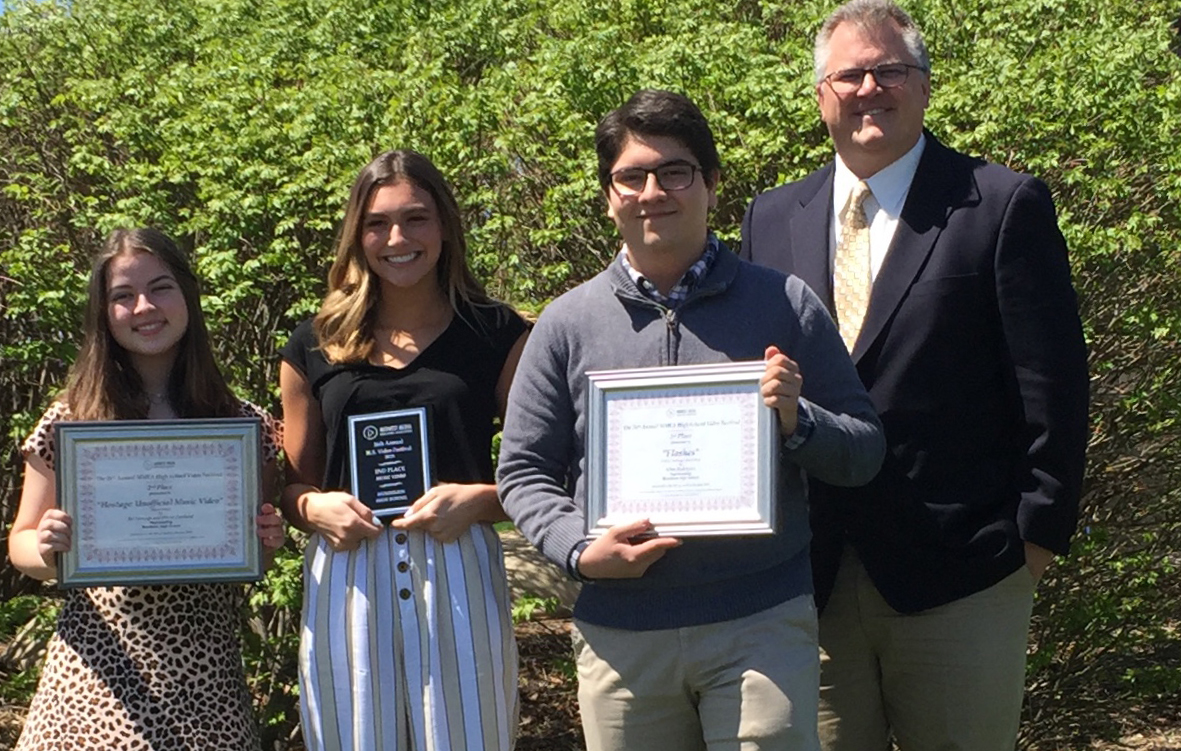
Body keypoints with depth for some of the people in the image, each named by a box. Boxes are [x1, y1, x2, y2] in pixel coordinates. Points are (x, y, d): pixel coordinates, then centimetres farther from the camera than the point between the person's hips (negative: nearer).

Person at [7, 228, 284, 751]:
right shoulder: (70, 422, 0)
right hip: (95, 679, 0)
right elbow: (21, 541, 8)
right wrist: (46, 550, -14)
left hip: (203, 684, 0)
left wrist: (266, 542, -10)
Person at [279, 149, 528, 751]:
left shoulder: (495, 334, 5)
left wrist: (480, 500, -14)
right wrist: (315, 508, -6)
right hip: (345, 584, 2)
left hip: (460, 581, -1)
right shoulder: (316, 346, 10)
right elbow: (294, 484, 15)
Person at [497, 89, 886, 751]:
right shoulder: (569, 324, 6)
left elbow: (865, 453, 6)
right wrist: (580, 551, -9)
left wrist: (797, 423, -14)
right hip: (619, 636, 1)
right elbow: (525, 472, 8)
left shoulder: (785, 304, 4)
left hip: (763, 625, -1)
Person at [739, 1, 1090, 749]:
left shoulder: (1004, 206, -3)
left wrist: (1039, 530, -7)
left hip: (958, 578, -4)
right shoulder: (772, 218, 10)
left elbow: (1052, 385, -4)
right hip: (808, 577, 4)